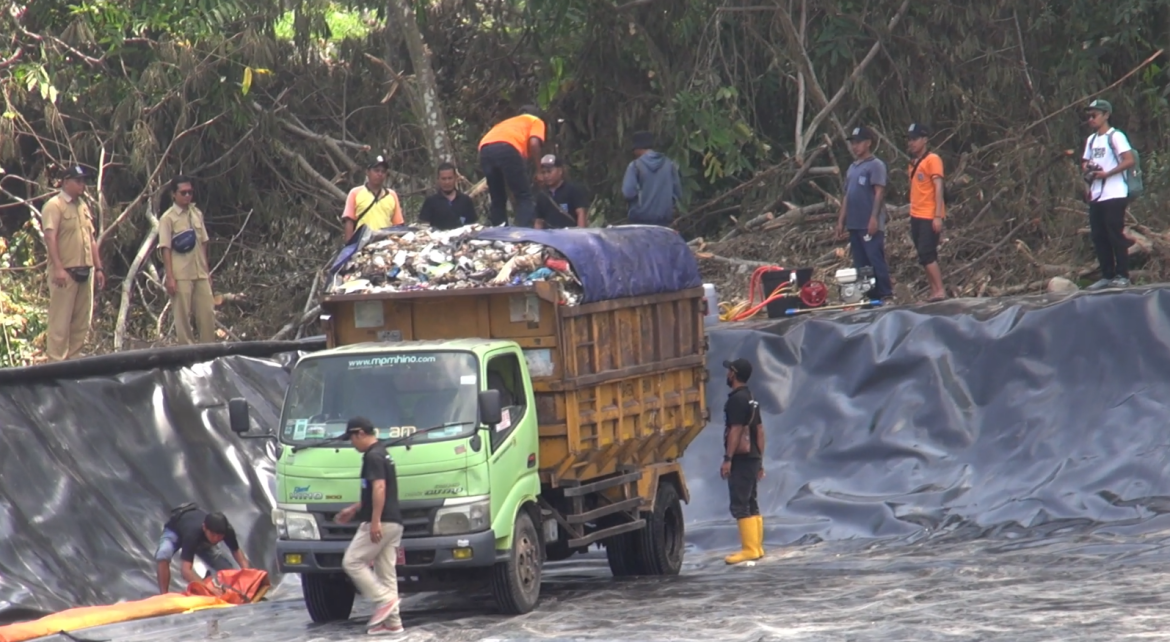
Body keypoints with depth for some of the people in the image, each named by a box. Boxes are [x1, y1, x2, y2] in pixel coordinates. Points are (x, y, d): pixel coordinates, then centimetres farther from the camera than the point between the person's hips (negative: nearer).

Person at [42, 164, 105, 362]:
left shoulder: (83, 207, 18)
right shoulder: (54, 206, -6)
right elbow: (50, 237, -16)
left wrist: (98, 267, 16)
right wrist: (58, 268, -24)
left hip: (85, 271, 8)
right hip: (65, 272, -8)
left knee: (82, 322, 8)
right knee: (60, 321, -8)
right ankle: (56, 361, -7)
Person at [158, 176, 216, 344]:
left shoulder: (197, 214, 12)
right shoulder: (168, 218, -5)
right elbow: (165, 248, -9)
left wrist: (207, 270, 14)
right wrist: (170, 277, -14)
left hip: (200, 274, 5)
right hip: (181, 275, -5)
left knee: (207, 312, 2)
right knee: (182, 315, -1)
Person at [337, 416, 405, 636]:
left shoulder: (373, 457, -13)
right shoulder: (382, 454, 19)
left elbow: (379, 488, -23)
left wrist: (375, 522, -26)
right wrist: (354, 509, 34)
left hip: (380, 524, -10)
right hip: (393, 523, 10)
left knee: (353, 562, -3)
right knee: (386, 572, 8)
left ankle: (384, 600, -9)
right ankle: (392, 622, 7)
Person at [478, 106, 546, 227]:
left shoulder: (508, 123, 42)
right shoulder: (536, 121, 27)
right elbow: (534, 144, 6)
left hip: (485, 149, 5)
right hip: (507, 148, -5)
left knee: (498, 199, 18)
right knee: (524, 197, 2)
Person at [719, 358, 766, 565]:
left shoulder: (736, 400, -13)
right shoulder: (751, 399, 17)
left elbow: (735, 430, -20)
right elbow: (760, 431, 19)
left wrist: (728, 459, -20)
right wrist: (759, 460, 21)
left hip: (741, 459, -10)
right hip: (752, 458, 10)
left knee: (740, 505, -10)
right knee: (751, 503, 13)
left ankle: (749, 549, -13)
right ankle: (756, 547, 15)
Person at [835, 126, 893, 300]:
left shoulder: (875, 165, -5)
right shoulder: (852, 168, 19)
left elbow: (879, 192, -12)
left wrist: (874, 218, -19)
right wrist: (841, 220, 17)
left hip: (870, 225, -8)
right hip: (854, 225, 8)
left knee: (876, 261, -9)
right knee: (859, 264, 9)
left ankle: (885, 295, -6)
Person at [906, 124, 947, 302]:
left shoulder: (932, 160, -9)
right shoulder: (914, 163, 16)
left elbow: (938, 187, -14)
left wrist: (938, 216, -21)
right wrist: (912, 215, 15)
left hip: (929, 217, -9)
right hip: (916, 216, 9)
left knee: (927, 255, -13)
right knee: (924, 256, 8)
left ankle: (940, 291, -12)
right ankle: (934, 292, 10)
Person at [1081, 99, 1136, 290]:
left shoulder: (1115, 137, -7)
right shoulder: (1091, 140, 18)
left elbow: (1129, 160, -15)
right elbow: (1085, 162, 25)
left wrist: (1106, 174, -17)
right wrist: (1087, 169, 1)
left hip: (1114, 195, -8)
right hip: (1096, 196, 8)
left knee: (1115, 234, -8)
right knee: (1099, 237, 5)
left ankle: (1122, 276, -4)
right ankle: (1107, 276, 10)